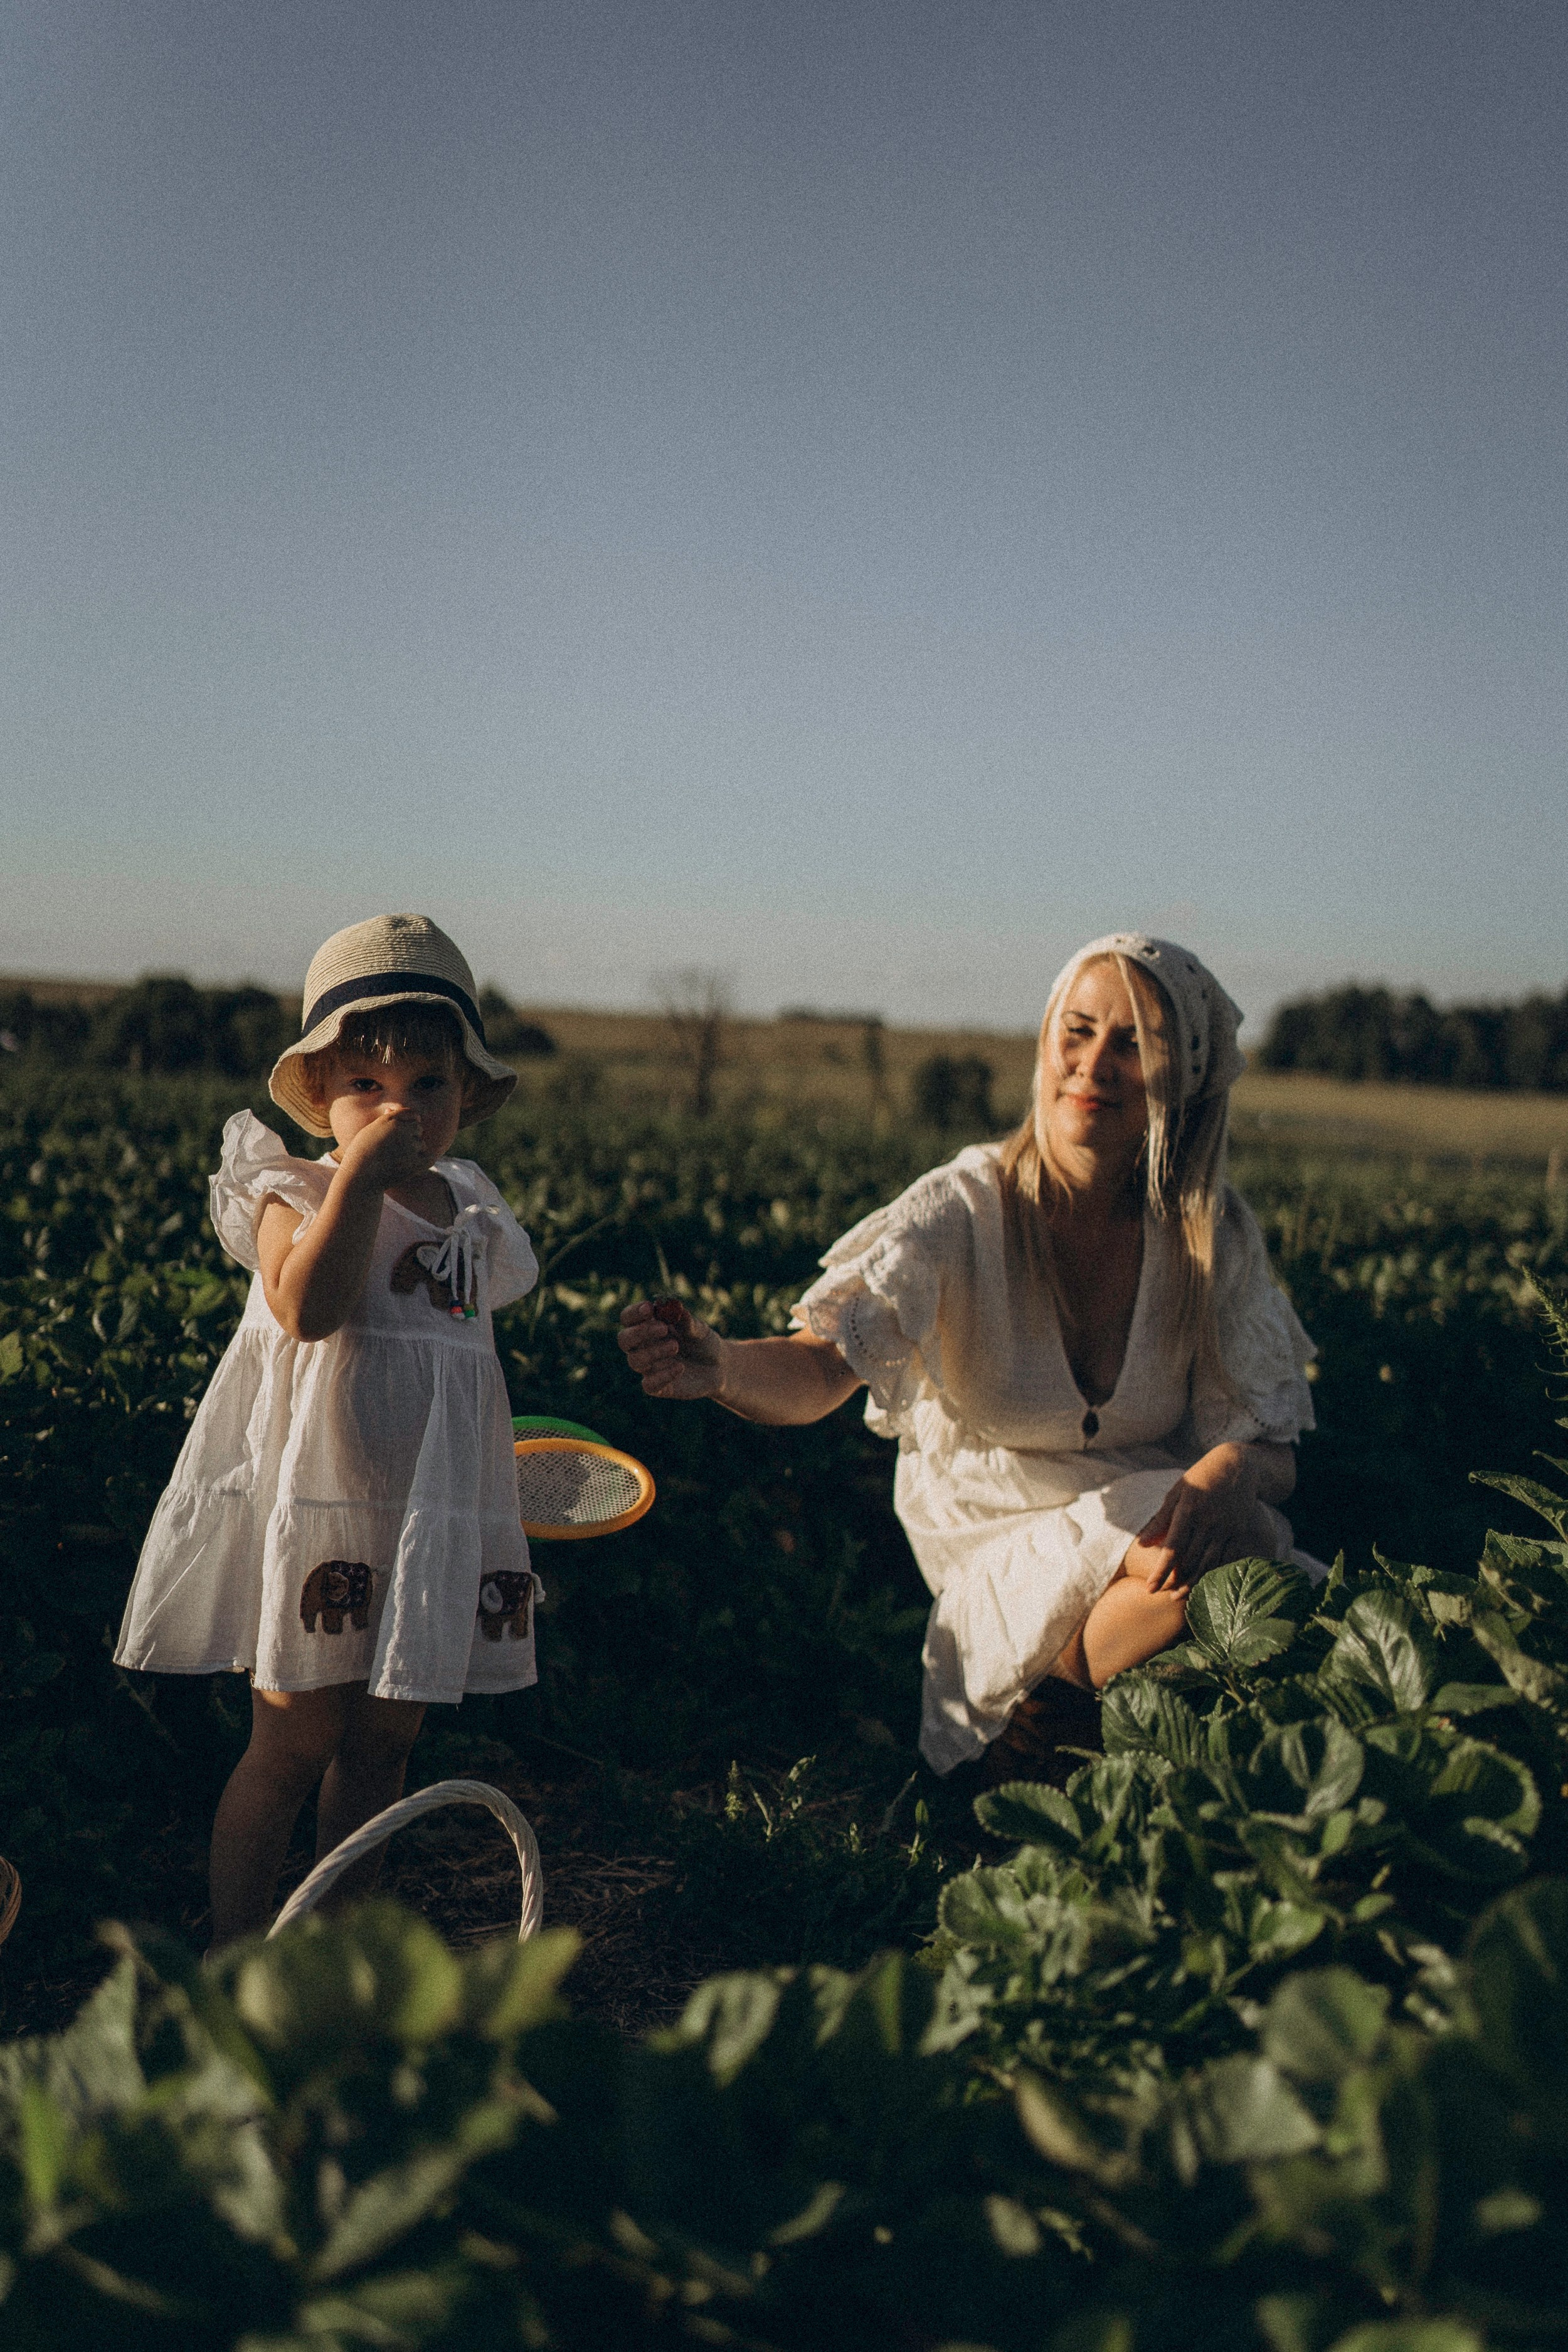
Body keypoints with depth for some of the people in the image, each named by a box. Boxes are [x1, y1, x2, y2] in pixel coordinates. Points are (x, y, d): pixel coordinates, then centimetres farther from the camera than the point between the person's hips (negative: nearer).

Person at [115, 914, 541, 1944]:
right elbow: (308, 1307, -30)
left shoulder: (470, 1214, 9)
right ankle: (233, 1945, 18)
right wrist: (359, 1172, -28)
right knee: (294, 1742, 1)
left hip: (433, 1520, 6)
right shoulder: (297, 1198, -9)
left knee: (382, 1742, 13)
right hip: (314, 1509, -5)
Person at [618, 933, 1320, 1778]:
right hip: (1003, 1547, -3)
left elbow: (1272, 1445, -6)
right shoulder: (964, 1210, -15)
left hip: (1155, 1520, 3)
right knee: (1212, 1564, -30)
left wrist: (1230, 1470, -31)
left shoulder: (1215, 1235, -7)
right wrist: (721, 1366, -51)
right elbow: (820, 1368, -28)